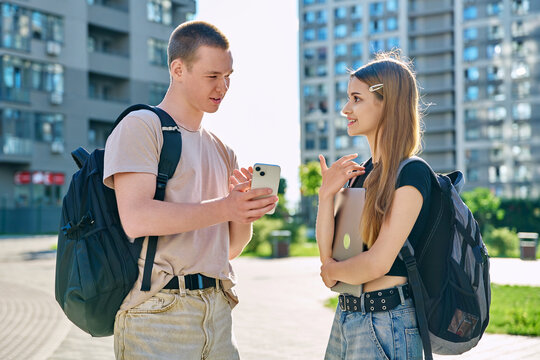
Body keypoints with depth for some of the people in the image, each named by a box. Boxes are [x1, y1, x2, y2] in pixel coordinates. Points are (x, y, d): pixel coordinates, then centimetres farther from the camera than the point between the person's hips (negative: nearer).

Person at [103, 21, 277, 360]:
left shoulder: (222, 151, 19)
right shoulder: (140, 127, -3)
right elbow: (136, 219, -18)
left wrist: (244, 206, -3)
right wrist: (223, 207, -20)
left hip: (217, 312, 7)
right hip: (158, 312, -6)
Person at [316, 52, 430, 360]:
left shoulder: (412, 174, -13)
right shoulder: (360, 173, 10)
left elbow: (379, 262, -19)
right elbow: (327, 254, 6)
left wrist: (333, 270, -1)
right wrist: (327, 195, -7)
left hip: (387, 323, -7)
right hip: (345, 317, 7)